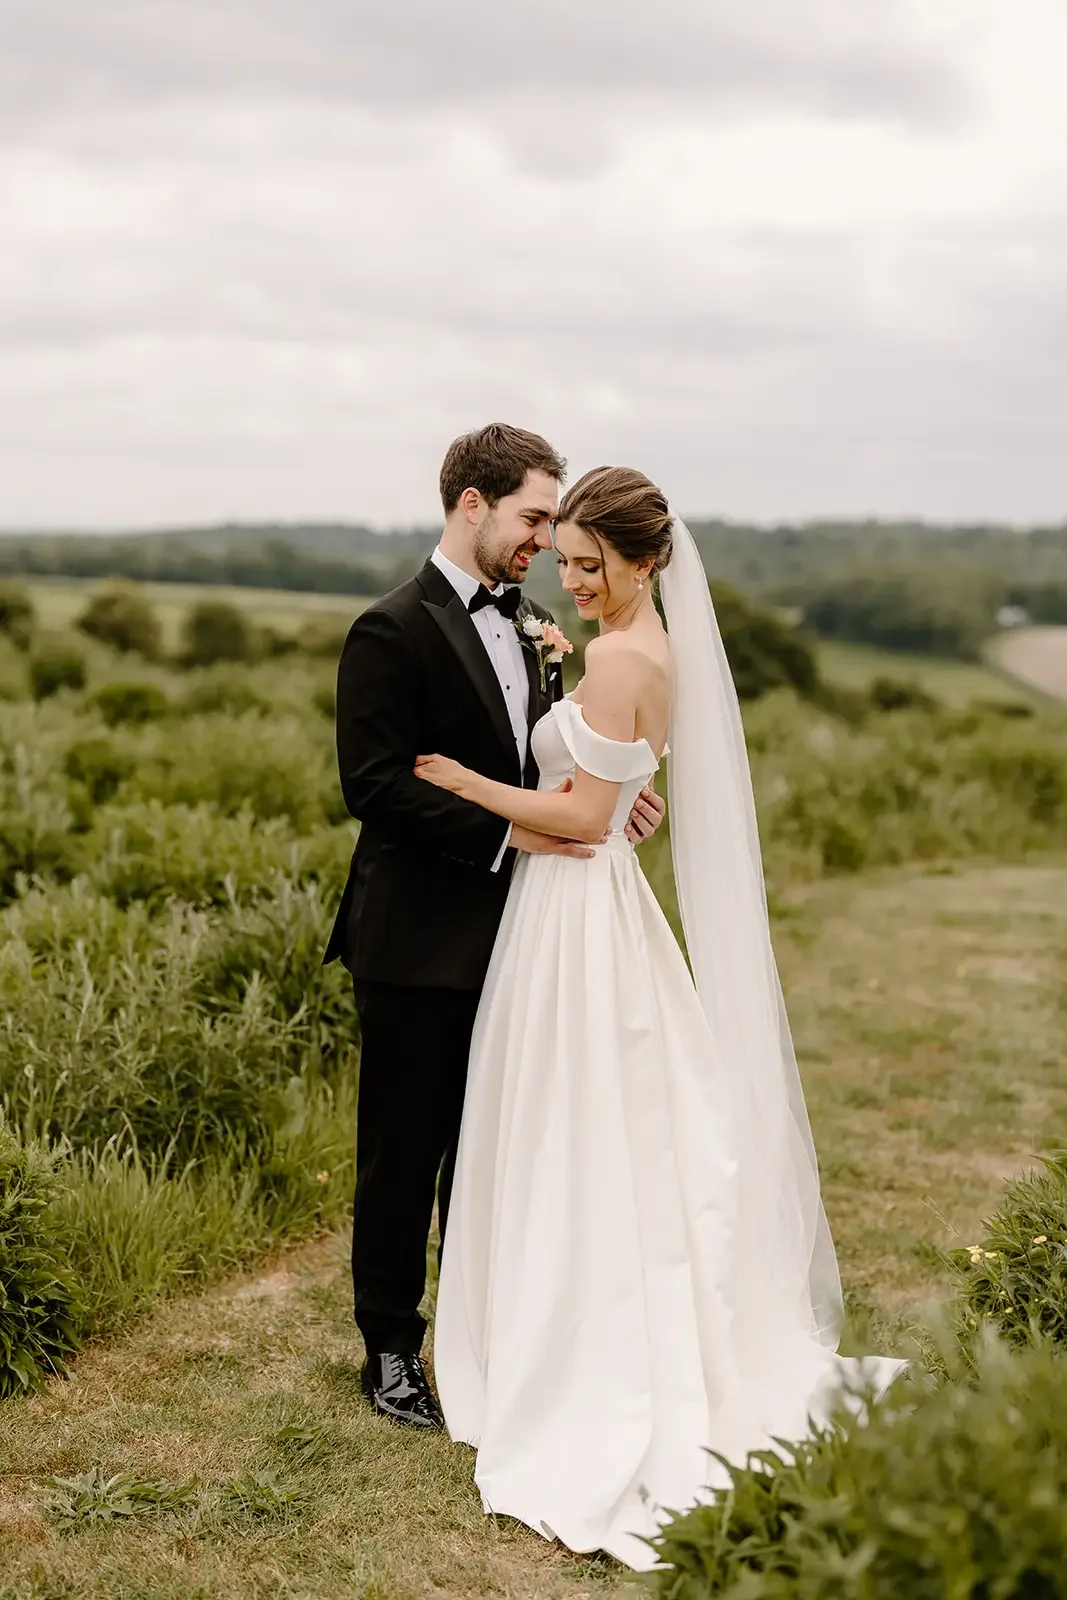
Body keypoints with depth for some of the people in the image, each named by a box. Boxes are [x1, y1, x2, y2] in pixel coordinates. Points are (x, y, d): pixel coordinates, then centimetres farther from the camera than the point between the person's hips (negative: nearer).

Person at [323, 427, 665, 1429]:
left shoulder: (533, 627, 12)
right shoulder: (392, 633, -12)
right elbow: (374, 786, -18)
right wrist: (506, 832, -21)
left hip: (510, 934, 7)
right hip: (420, 942, -7)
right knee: (404, 1152, 6)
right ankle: (390, 1347, 20)